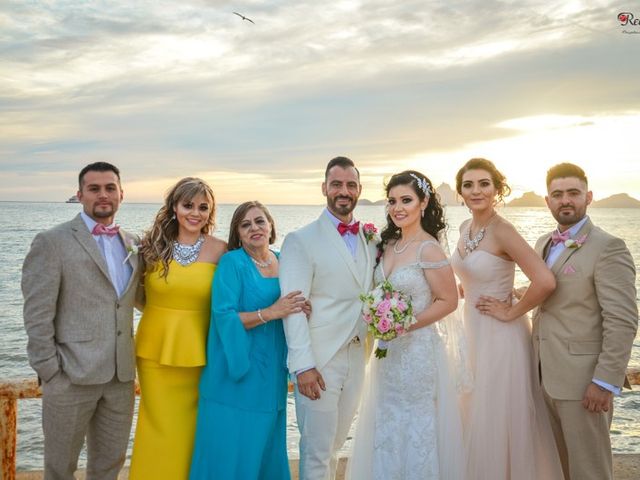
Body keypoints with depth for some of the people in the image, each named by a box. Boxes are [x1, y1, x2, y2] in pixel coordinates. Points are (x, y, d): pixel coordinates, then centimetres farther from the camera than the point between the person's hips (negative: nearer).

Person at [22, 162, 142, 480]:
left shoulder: (132, 243, 10)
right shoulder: (52, 242, -6)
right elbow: (37, 315, -8)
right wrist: (49, 371, -11)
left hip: (121, 375, 5)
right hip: (71, 376, -4)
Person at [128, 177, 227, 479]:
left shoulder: (219, 250, -5)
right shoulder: (153, 245, 2)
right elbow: (143, 297, 14)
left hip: (197, 353, -1)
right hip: (154, 352, 2)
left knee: (189, 429, 9)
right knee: (159, 427, 10)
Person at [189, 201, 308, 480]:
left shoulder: (282, 261, 7)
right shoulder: (232, 263, -9)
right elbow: (223, 317, -18)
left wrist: (300, 309, -5)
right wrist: (270, 313, -25)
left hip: (271, 373, 5)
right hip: (237, 369, -5)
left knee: (265, 444, 14)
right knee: (230, 449, 2)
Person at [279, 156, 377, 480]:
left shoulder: (370, 240, 11)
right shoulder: (301, 240, -7)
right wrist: (303, 365, -19)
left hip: (356, 357, 5)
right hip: (318, 359, -5)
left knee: (334, 444, 18)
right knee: (317, 450, 4)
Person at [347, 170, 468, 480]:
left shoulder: (428, 248, -16)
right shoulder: (388, 244, 6)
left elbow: (448, 301, -14)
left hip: (418, 349, -7)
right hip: (388, 350, 7)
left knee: (417, 431, 7)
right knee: (387, 430, 16)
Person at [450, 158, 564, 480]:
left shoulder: (502, 231, -19)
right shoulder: (466, 228, 4)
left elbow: (545, 282, -29)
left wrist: (512, 312, -18)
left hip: (501, 337, -8)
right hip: (474, 332, 8)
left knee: (500, 421, 5)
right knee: (477, 417, 20)